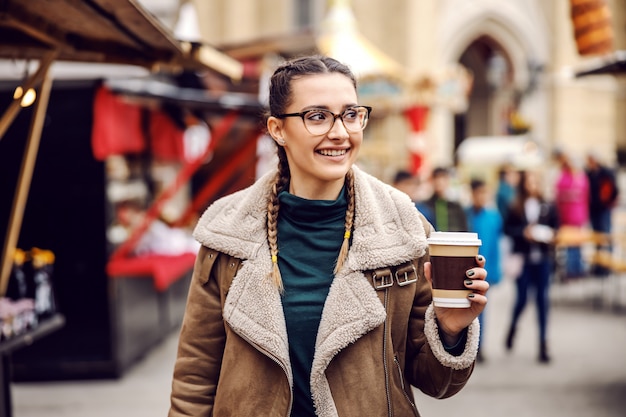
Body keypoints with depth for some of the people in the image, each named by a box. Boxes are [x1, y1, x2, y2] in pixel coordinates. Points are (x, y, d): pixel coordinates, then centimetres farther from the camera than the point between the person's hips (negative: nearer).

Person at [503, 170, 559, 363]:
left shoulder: (548, 207, 2)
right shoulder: (516, 207, -2)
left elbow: (556, 225, 10)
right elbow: (507, 228, 0)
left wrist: (551, 234, -10)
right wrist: (523, 232, -15)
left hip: (543, 258, 1)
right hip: (523, 258, -1)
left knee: (542, 299, 2)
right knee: (521, 298, 4)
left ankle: (543, 343, 9)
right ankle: (513, 326, 36)